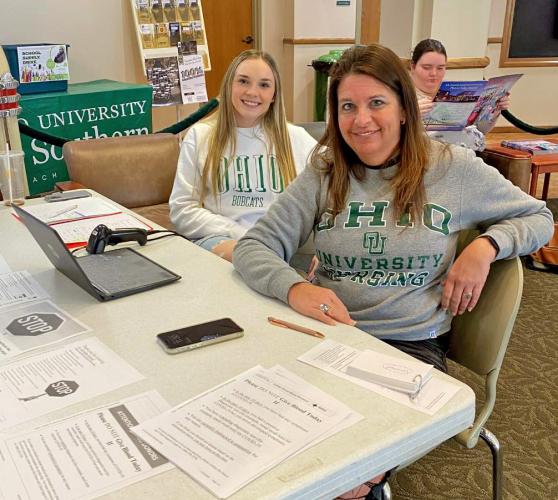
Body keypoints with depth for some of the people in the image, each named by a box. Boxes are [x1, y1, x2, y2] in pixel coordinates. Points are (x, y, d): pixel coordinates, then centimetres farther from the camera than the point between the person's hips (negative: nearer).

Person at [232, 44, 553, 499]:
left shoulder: (452, 168, 2)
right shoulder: (323, 175, 5)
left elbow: (539, 218, 13)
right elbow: (253, 247, 0)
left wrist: (485, 247, -8)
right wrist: (295, 289, -22)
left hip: (412, 345, -2)